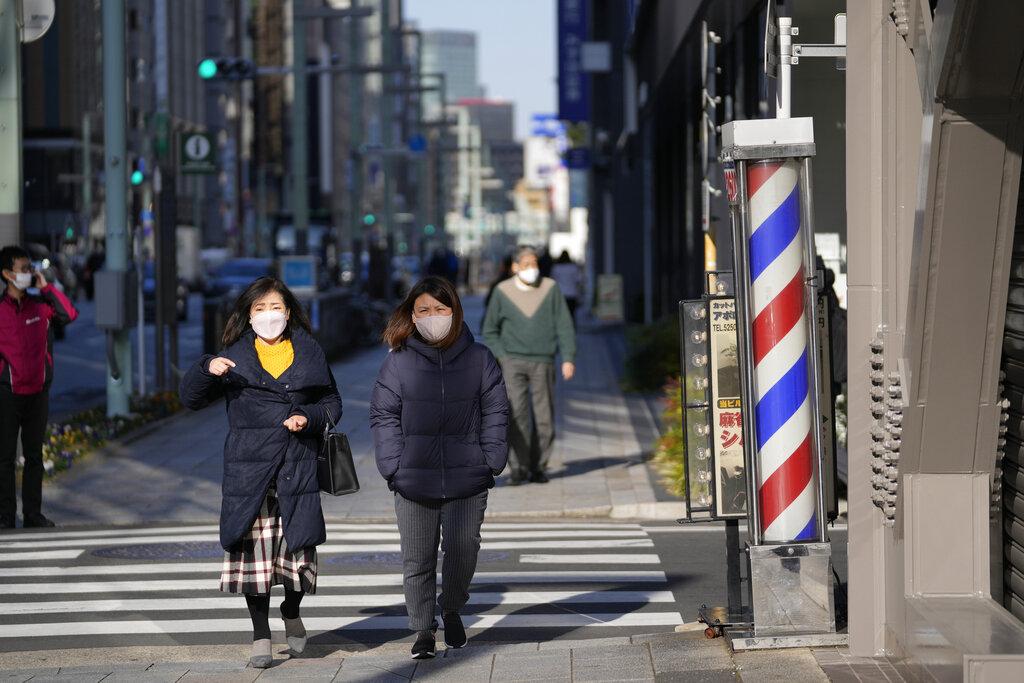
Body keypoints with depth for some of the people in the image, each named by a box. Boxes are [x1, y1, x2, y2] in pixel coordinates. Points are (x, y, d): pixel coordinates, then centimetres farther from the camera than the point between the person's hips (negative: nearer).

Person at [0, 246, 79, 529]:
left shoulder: (40, 304, 5)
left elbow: (70, 315, -6)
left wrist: (46, 287, -7)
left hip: (38, 392, 4)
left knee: (34, 456, 10)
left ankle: (33, 513, 17)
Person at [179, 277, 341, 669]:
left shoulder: (309, 353, 10)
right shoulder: (235, 356, 8)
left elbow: (332, 402, 16)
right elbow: (192, 399, 9)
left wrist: (309, 418, -4)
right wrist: (206, 370, -10)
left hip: (298, 469, 1)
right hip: (249, 469, 0)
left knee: (299, 545, -1)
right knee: (254, 548, -4)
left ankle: (291, 611, 30)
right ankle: (261, 635, 8)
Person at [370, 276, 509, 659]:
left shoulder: (478, 359, 4)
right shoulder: (398, 362, 1)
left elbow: (495, 412, 7)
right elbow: (384, 416, 3)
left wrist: (492, 461, -2)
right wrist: (393, 467, -6)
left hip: (467, 481, 0)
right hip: (414, 482, 0)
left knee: (463, 550, -1)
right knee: (418, 559, 5)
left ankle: (452, 609, 26)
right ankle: (423, 629, 19)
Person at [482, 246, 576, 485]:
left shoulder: (550, 289, 0)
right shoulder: (503, 292, 0)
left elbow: (564, 326, 1)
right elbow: (490, 331, 9)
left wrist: (568, 358, -7)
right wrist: (501, 358, -3)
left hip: (542, 363, 1)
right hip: (513, 362, -1)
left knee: (544, 417, 0)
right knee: (517, 413, -13)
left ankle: (538, 467, 11)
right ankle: (519, 467, -10)